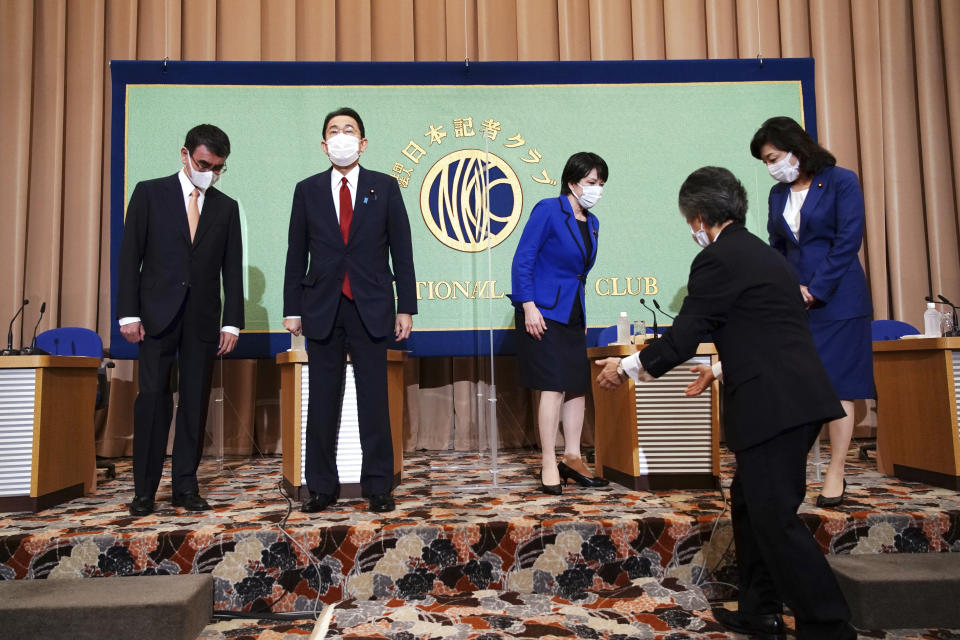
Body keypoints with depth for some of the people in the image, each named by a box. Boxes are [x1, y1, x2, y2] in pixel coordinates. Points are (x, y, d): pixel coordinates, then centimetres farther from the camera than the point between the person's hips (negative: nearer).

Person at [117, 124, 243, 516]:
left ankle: (186, 487, 13)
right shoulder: (150, 193, 5)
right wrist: (128, 313, -6)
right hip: (157, 315, -2)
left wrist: (232, 322, 2)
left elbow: (232, 269, 8)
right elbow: (130, 256, 1)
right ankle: (144, 490, 6)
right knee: (152, 398, -4)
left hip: (202, 320, 2)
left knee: (195, 403, 3)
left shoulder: (226, 207, 11)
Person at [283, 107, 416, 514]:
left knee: (374, 400, 3)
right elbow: (296, 255, 8)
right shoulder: (307, 190, 8)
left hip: (370, 308, -1)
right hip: (322, 308, 1)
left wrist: (406, 308, -2)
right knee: (322, 401, 6)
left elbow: (401, 251, 3)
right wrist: (292, 309, 4)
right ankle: (322, 487, 17)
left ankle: (378, 487, 14)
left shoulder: (385, 187, 5)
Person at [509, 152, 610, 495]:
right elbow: (522, 260, -12)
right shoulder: (548, 210, -8)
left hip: (572, 315, 8)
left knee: (578, 385, 8)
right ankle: (548, 465, 1)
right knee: (553, 387, -9)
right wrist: (528, 306, -19)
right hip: (542, 312, -8)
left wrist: (582, 316, 18)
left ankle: (571, 458, 19)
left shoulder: (591, 223, 14)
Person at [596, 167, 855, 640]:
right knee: (750, 503, 19)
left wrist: (627, 367, 3)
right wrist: (722, 368, 41)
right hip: (794, 400, 10)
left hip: (773, 406, -10)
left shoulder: (718, 259, -10)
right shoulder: (762, 254, 20)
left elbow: (684, 334, -11)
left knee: (775, 518, -2)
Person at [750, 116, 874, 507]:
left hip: (836, 300, -5)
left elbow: (848, 241, -9)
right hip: (793, 303, 5)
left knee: (837, 386, -1)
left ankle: (835, 474, 7)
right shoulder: (778, 195, 12)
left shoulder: (841, 182, -3)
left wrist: (815, 291, -13)